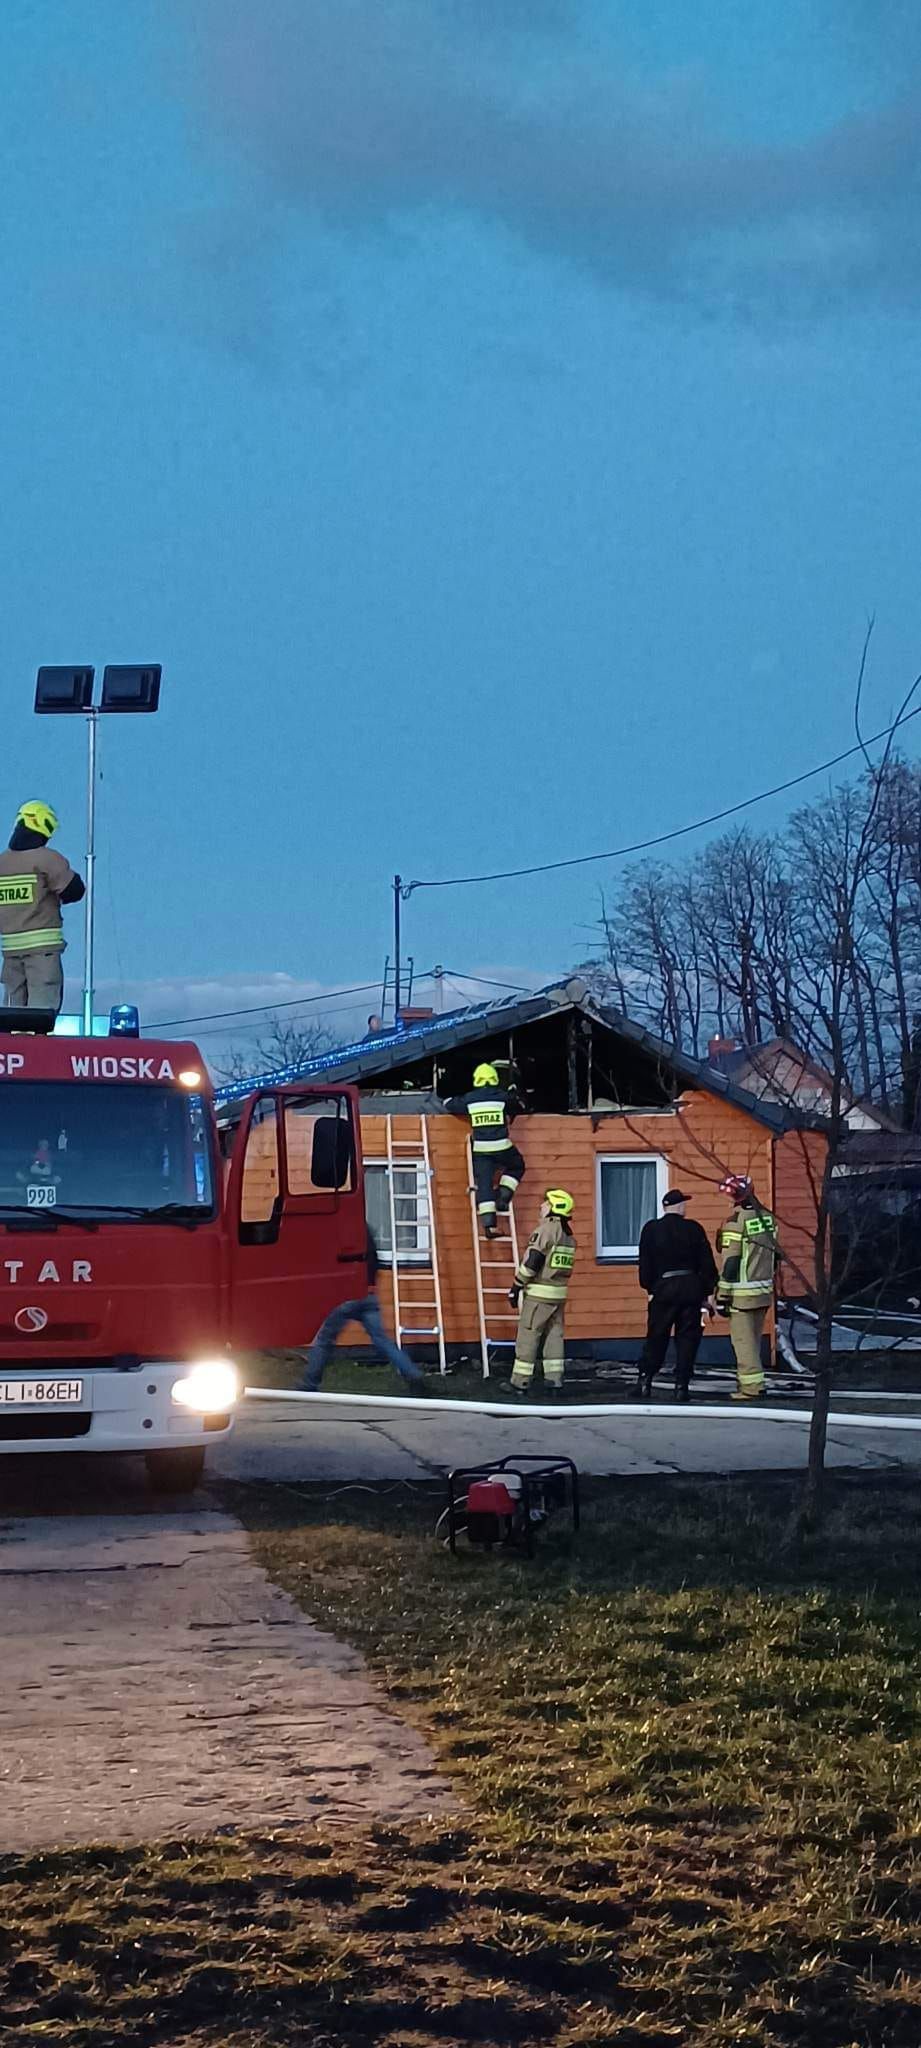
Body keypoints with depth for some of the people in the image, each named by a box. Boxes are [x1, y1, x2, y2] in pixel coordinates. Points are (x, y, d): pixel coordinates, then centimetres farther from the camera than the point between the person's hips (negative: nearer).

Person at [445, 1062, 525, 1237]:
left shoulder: (470, 1099, 3)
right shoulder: (504, 1096, 0)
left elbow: (449, 1105, 17)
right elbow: (519, 1108, 17)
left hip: (480, 1150, 1)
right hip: (502, 1147, -1)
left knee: (484, 1183, 2)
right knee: (516, 1167, 27)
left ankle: (489, 1224, -8)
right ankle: (503, 1197, 9)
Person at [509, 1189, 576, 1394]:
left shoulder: (545, 1230, -15)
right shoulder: (569, 1236, 11)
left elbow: (532, 1262, -18)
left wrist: (517, 1286, -12)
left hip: (539, 1293, -8)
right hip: (560, 1293, 8)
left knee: (527, 1337, -1)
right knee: (554, 1335, 12)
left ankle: (520, 1382, 2)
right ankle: (556, 1380, 9)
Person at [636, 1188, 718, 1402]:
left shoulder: (651, 1229, 1)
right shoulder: (693, 1229, 0)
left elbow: (645, 1263, 1)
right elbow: (707, 1262, 1)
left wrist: (649, 1289, 9)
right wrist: (709, 1292, 6)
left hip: (663, 1288, 0)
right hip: (691, 1288, 0)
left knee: (656, 1337, 8)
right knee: (687, 1338, 4)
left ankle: (645, 1381, 4)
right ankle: (682, 1386, 0)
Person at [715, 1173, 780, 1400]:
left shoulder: (735, 1222, -17)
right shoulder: (767, 1218, 5)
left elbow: (730, 1262, -17)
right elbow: (775, 1254, 14)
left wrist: (722, 1296, -12)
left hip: (742, 1294, -7)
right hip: (764, 1291, 7)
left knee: (743, 1339, -2)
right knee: (754, 1339, 17)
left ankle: (751, 1387, -4)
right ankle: (753, 1381, 25)